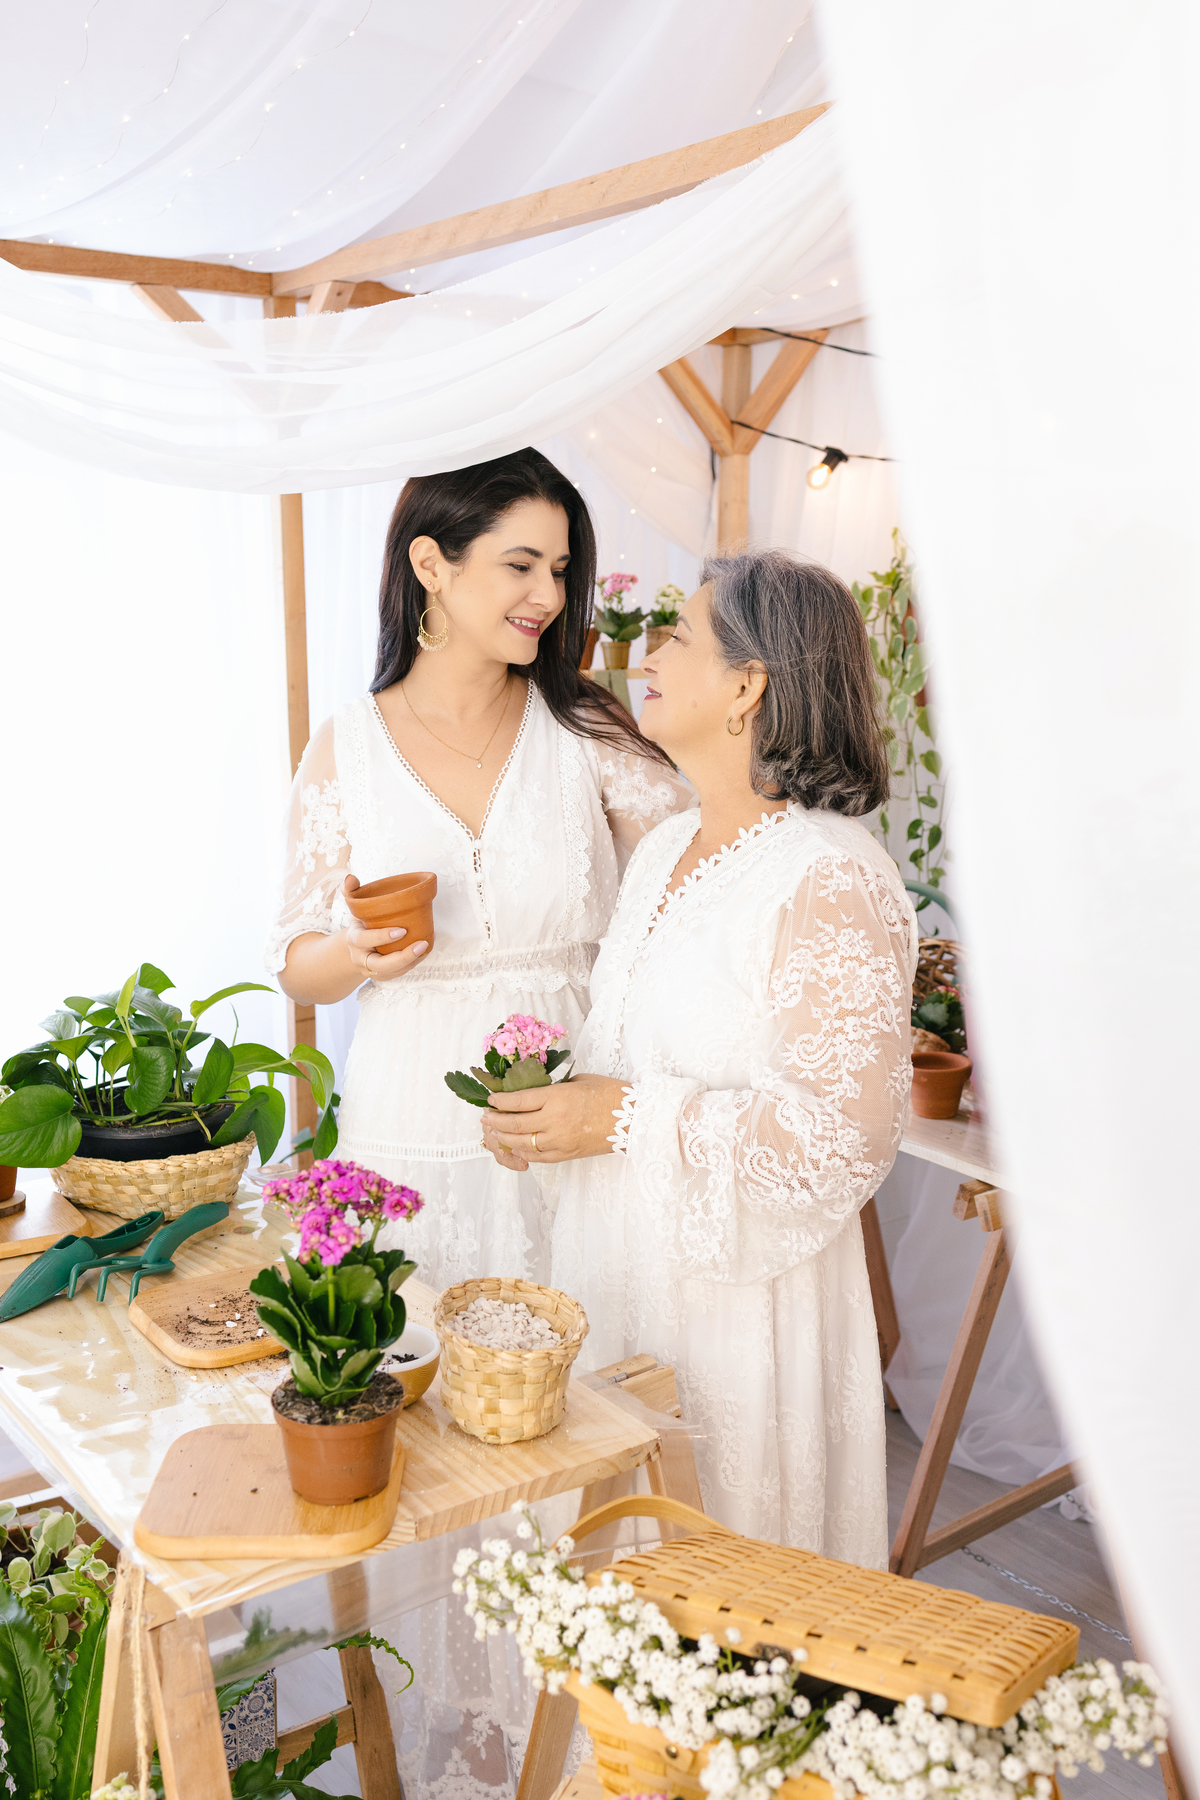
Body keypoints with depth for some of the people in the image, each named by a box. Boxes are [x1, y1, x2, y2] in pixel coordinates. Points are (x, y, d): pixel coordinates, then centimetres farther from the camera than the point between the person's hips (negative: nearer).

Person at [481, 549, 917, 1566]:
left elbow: (848, 1129, -22)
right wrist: (554, 1104, -1)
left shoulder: (829, 881, -19)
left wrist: (625, 1120, -22)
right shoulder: (665, 850, 8)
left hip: (739, 1285, -7)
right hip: (618, 1262, 8)